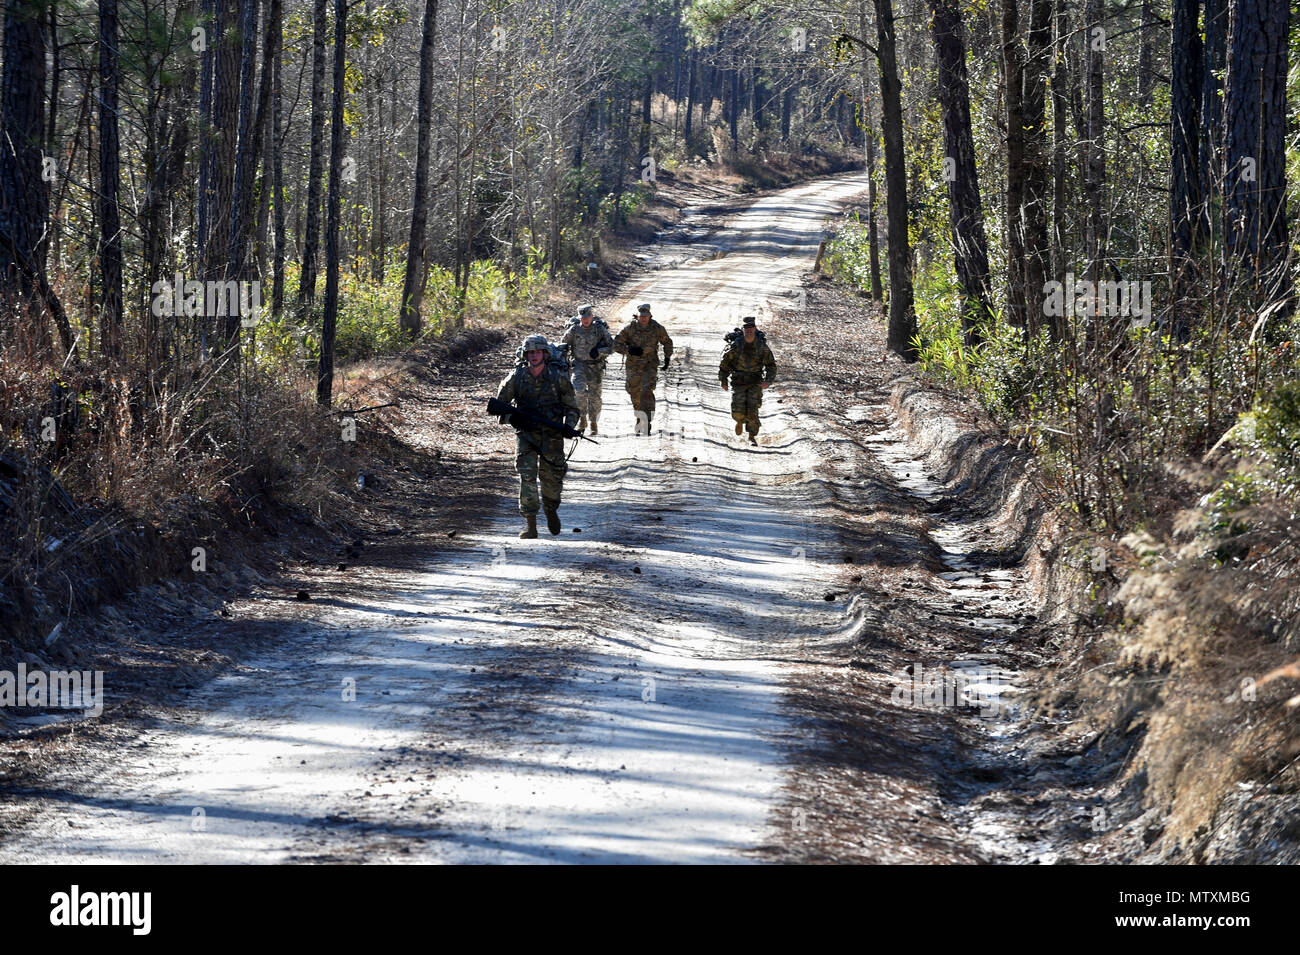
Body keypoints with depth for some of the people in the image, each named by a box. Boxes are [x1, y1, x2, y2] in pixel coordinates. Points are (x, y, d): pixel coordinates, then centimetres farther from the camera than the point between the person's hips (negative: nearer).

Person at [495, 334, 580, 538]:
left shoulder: (559, 378, -7)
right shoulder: (516, 378, -5)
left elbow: (572, 407, 2)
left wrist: (567, 426, -16)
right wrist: (511, 418, -14)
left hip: (552, 436, 0)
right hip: (525, 434, 0)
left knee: (552, 479, 8)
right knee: (527, 477, -14)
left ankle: (551, 511, 39)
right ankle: (530, 524, -10)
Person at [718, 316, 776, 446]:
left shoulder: (762, 346, -6)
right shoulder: (736, 345, -9)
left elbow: (771, 365, 1)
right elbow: (725, 362, 3)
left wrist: (768, 381, -14)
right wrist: (723, 380, 5)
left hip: (755, 383, 0)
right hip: (738, 382, 0)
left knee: (752, 410, -11)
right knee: (738, 412, -10)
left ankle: (752, 437, 5)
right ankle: (740, 421, 26)